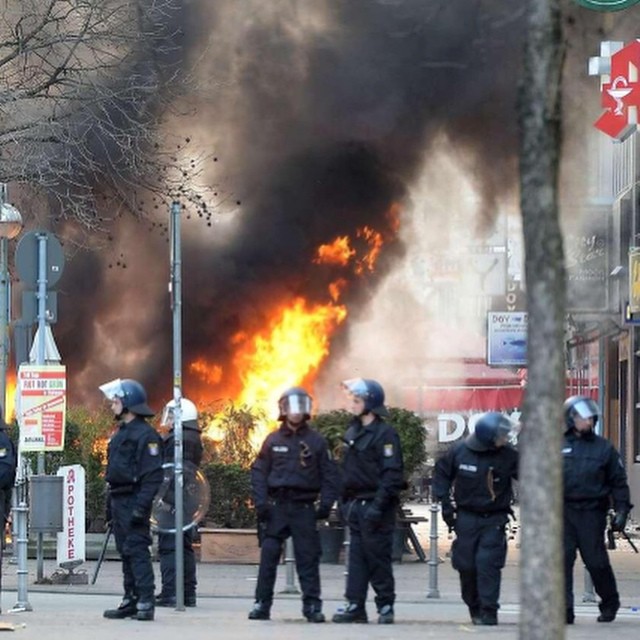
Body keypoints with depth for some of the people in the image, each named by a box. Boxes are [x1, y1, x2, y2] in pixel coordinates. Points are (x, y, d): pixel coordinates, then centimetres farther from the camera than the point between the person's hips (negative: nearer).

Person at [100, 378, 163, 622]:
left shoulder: (145, 434, -12)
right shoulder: (120, 433, 19)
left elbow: (153, 475, -18)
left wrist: (141, 505, -24)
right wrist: (110, 505, 19)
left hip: (133, 501, -10)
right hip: (118, 500, 10)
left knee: (137, 551, -12)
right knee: (126, 552, 11)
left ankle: (146, 603, -13)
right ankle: (130, 601, 15)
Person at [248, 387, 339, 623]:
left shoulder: (316, 441, 5)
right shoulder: (273, 441, 7)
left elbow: (330, 475, 5)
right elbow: (259, 472, 7)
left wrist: (326, 503, -6)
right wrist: (260, 502, -4)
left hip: (304, 507, -1)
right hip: (276, 506, 1)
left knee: (308, 557, -1)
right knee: (268, 556, -2)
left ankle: (312, 605, 3)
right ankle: (262, 603, 3)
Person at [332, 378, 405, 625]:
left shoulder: (385, 433, -11)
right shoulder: (353, 431, 15)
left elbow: (392, 474, -16)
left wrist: (378, 505, -22)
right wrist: (344, 502, 16)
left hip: (375, 506, -8)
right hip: (355, 505, 8)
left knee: (377, 557, -3)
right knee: (357, 558, 6)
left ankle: (385, 606, 5)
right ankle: (355, 606, 8)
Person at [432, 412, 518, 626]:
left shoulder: (508, 455, -11)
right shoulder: (460, 452, -7)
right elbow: (442, 473, 7)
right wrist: (445, 503, 2)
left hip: (494, 519, -2)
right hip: (467, 517, 2)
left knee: (488, 563, -12)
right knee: (466, 565, 5)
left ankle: (488, 612, -7)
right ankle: (475, 608, 23)